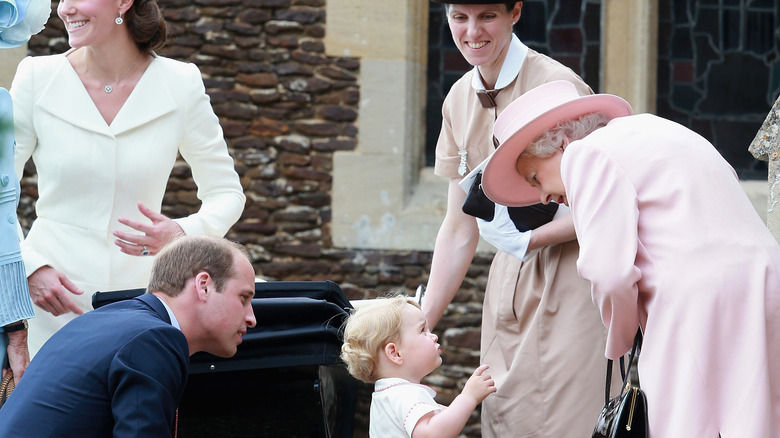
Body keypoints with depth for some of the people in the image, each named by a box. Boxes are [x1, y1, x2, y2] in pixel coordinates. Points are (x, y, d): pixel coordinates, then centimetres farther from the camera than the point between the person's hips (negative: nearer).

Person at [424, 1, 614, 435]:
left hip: (573, 276, -7)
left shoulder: (557, 86, -16)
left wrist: (527, 240, -22)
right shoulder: (460, 101, 6)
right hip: (511, 277, 7)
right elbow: (459, 230, 10)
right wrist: (420, 327, 7)